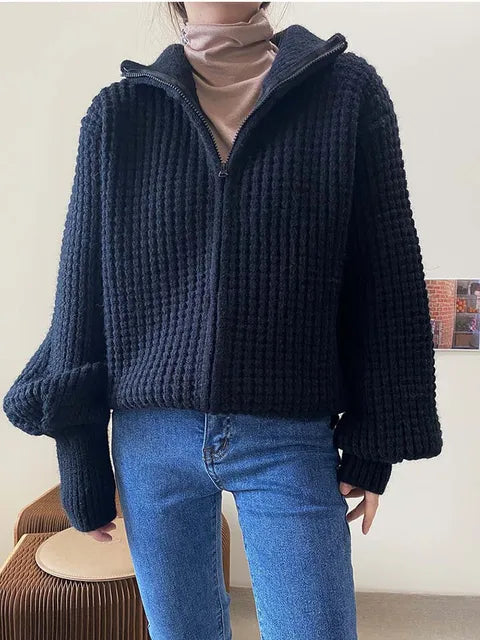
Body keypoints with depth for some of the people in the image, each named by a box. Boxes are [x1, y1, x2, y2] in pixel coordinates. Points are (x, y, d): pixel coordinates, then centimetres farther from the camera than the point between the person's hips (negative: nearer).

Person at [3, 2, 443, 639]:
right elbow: (82, 289, 4)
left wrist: (374, 443, 1)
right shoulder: (118, 113, 4)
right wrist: (81, 460, 6)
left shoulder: (348, 88, 2)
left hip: (292, 441, -1)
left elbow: (387, 279, 1)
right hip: (151, 438, 2)